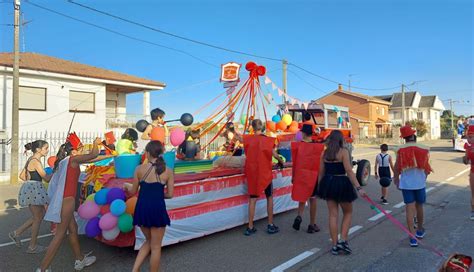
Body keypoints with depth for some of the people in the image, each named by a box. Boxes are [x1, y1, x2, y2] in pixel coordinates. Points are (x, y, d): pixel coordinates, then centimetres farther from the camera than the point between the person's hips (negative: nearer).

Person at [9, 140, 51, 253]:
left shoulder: (31, 159, 12)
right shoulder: (36, 161, -17)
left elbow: (22, 176, 17)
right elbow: (46, 178, -18)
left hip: (31, 190, 10)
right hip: (34, 190, -10)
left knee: (41, 213, 18)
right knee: (37, 218, 2)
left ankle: (16, 233, 22)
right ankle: (32, 246, 13)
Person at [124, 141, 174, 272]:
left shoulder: (139, 169, -3)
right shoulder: (168, 171, -5)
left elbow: (133, 191, 7)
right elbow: (170, 194, -2)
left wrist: (126, 187, 29)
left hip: (142, 208, 3)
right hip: (157, 209, -3)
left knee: (149, 241, 26)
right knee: (156, 246, 14)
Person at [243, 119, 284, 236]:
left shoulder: (248, 139, -4)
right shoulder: (268, 140, -8)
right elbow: (275, 155, -8)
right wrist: (281, 161, 11)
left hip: (252, 172, 2)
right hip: (265, 172, -2)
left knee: (252, 199, 7)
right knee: (269, 197, 13)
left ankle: (250, 227, 10)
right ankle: (271, 225, 18)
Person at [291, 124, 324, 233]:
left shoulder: (297, 145, -6)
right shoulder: (318, 146, -7)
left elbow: (294, 162, -1)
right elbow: (320, 163, -4)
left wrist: (293, 176, 9)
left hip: (300, 175, 1)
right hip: (313, 176, -1)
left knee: (302, 197, 18)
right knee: (312, 199, 10)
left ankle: (299, 216, -5)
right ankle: (312, 225, 18)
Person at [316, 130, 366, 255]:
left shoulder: (324, 153, 5)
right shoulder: (343, 152, -8)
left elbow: (321, 172, 8)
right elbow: (349, 171, -16)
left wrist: (320, 188, 17)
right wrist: (358, 188, -17)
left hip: (328, 183, 4)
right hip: (342, 183, -4)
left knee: (333, 214, 10)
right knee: (348, 213, 16)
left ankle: (335, 245, 13)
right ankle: (343, 240, 6)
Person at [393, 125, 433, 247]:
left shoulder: (400, 150, -7)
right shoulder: (423, 149, -4)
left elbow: (397, 168, -4)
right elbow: (426, 167, 2)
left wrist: (396, 180, 10)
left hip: (406, 183, -1)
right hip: (420, 182, 2)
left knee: (410, 209, 1)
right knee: (419, 207, 19)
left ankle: (413, 237, -3)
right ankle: (420, 231, 38)